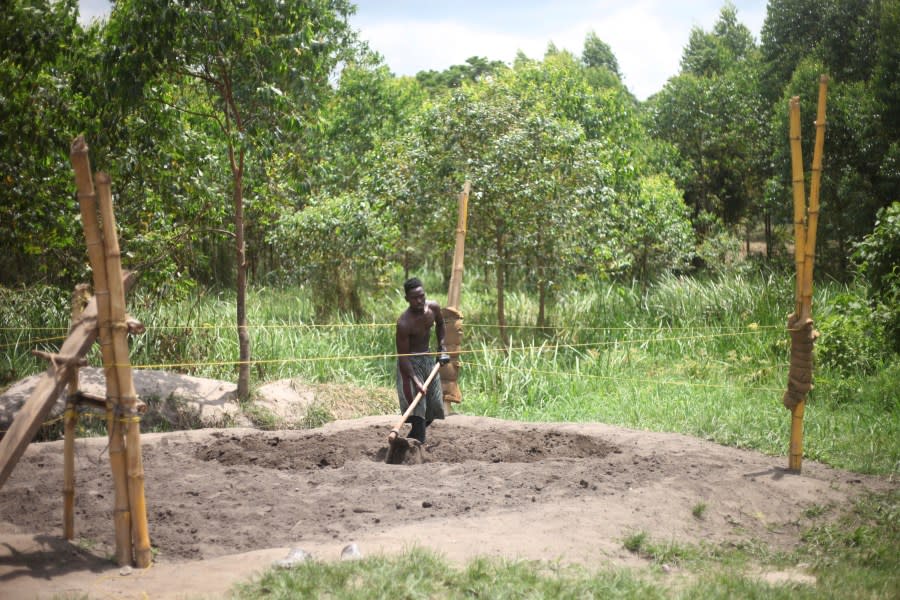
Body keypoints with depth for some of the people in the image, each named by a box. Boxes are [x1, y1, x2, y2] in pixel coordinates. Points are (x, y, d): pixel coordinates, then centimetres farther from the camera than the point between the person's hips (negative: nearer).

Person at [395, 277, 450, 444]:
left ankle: (411, 440, 30)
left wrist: (441, 345, 6)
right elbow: (402, 356, -27)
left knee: (434, 405, 12)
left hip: (428, 357, 7)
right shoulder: (404, 323, -29)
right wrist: (415, 381, -34)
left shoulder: (433, 308, -10)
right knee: (416, 407, -17)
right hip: (410, 362, -7)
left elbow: (439, 324, 16)